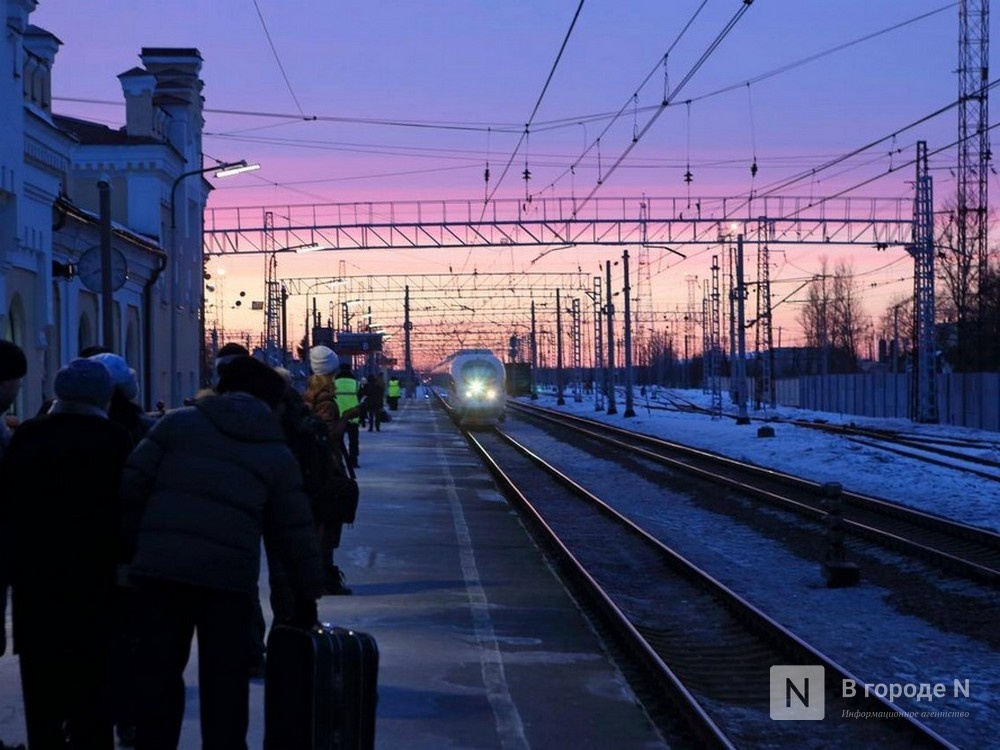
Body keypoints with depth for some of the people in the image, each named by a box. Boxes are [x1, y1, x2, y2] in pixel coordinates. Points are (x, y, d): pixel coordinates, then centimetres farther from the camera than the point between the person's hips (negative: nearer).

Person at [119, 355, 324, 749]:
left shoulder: (178, 422, 9)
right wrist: (307, 595, 17)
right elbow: (295, 532, 10)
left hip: (158, 569, 0)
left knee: (158, 673, 10)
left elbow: (132, 483, 3)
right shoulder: (277, 454, 11)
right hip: (230, 579, 0)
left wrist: (133, 546, 11)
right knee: (224, 683, 8)